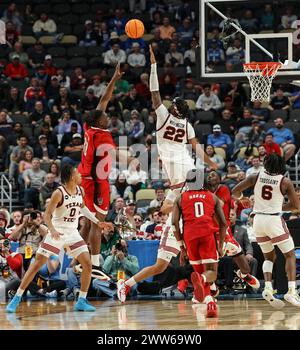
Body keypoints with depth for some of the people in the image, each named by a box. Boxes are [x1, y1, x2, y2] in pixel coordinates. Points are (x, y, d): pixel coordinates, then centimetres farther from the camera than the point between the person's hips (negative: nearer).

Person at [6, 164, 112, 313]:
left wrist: (97, 222, 20)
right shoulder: (59, 193, -17)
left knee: (88, 265, -5)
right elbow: (47, 215, -18)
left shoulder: (80, 190, 3)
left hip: (72, 233, 6)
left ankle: (81, 301, 4)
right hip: (57, 233, -6)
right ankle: (16, 298, 0)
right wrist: (52, 230, -35)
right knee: (37, 265, -6)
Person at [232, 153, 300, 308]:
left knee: (269, 257, 20)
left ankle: (268, 288, -3)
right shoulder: (285, 182, -7)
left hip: (258, 220, 4)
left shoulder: (256, 177, 0)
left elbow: (235, 191, 2)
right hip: (275, 220, -4)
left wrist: (240, 198, 25)